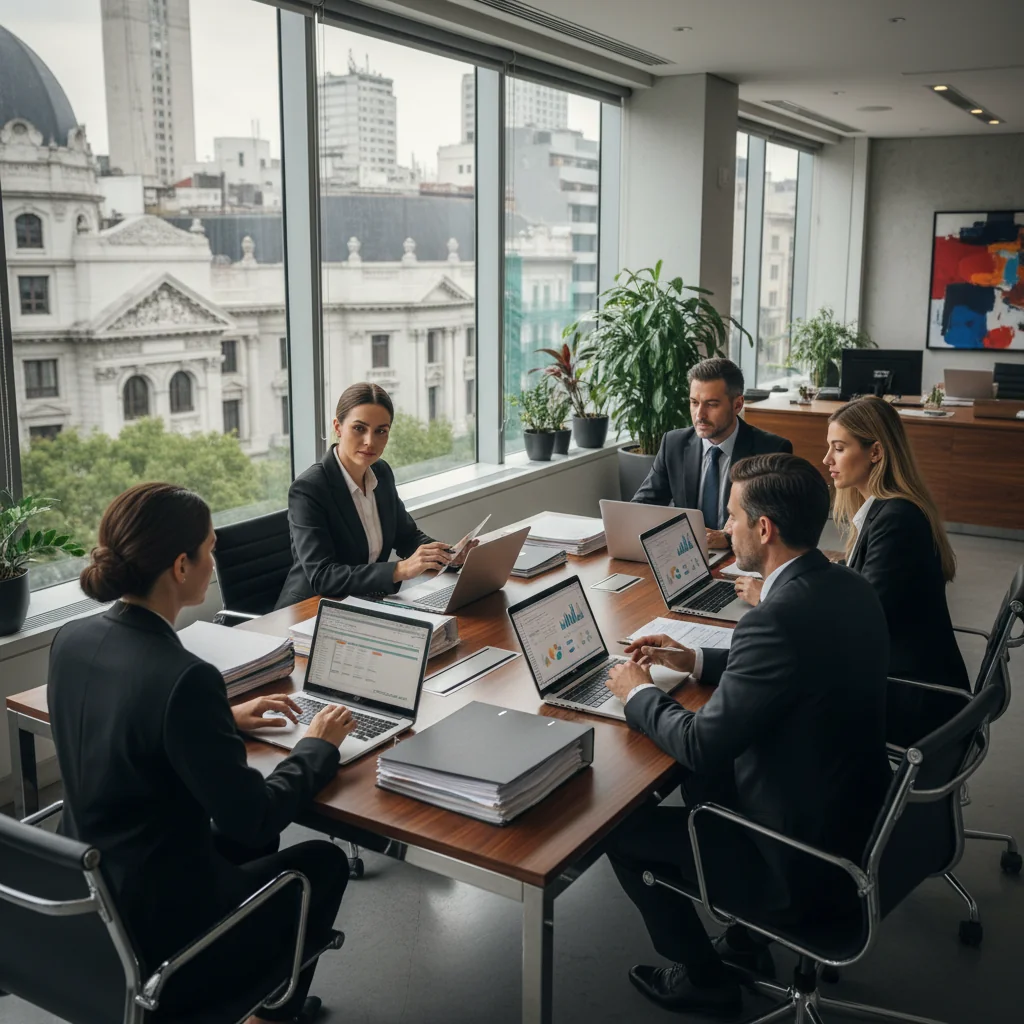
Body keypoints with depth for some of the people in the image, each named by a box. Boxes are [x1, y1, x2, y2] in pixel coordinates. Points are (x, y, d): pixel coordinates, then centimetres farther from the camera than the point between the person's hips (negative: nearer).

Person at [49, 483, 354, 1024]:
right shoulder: (185, 678, -31)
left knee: (248, 841, 30)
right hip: (159, 940, -7)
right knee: (325, 861, 17)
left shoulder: (71, 640, -6)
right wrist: (316, 746, -5)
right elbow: (253, 815, -21)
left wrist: (224, 718, 13)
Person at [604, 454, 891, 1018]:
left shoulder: (779, 617, -31)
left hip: (805, 866, -9)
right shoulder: (849, 587, -3)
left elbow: (702, 744, -23)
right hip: (858, 816, 9)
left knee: (623, 830, 4)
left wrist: (639, 693, -5)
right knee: (700, 780, 27)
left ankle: (702, 977, 23)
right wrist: (695, 661, 14)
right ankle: (743, 940, 36)